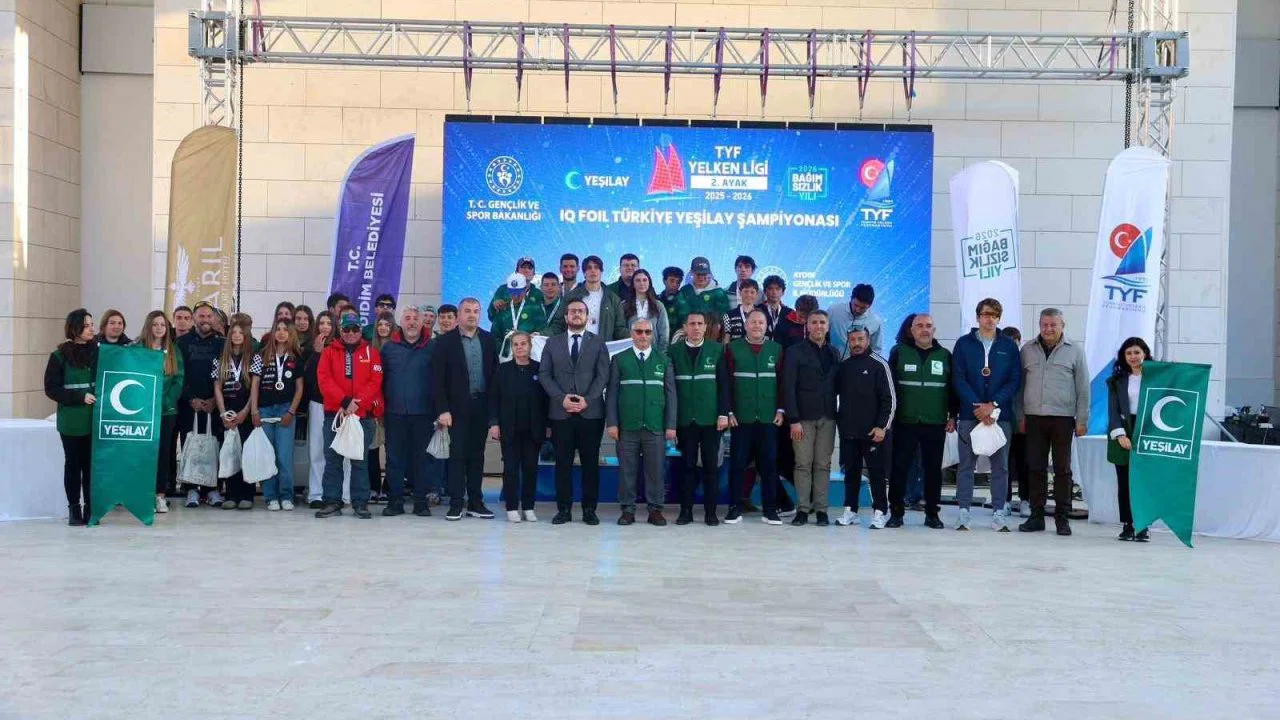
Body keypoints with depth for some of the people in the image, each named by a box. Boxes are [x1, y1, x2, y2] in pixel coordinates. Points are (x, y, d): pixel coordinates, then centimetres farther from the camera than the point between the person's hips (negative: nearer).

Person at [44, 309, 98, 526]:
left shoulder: (99, 352, 4)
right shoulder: (60, 356, -2)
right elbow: (51, 389, -4)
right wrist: (80, 397, -14)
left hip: (95, 420, 2)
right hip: (71, 421, -2)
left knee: (92, 463, 3)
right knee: (73, 463, 5)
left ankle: (90, 508, 11)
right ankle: (74, 508, 12)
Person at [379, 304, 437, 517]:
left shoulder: (432, 348, 3)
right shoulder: (388, 347, 7)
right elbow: (380, 378, 8)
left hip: (423, 413, -1)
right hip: (395, 413, 1)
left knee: (421, 458, 4)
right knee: (394, 458, 4)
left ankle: (421, 501, 12)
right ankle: (395, 501, 12)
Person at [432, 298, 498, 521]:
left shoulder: (488, 340, 8)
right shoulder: (447, 341, -2)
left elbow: (495, 373, 8)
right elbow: (438, 378, -5)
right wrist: (442, 409, -11)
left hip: (482, 407, 3)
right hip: (458, 407, -3)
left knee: (477, 454, 9)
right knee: (457, 454, -2)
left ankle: (475, 502, 15)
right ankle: (456, 503, 3)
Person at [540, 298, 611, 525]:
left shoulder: (598, 343, 9)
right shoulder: (552, 343, 12)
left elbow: (603, 375, 0)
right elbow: (544, 375, 5)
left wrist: (587, 400, -11)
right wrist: (561, 398, -9)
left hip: (591, 411, -1)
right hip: (560, 412, 1)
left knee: (590, 462, 1)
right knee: (563, 462, 2)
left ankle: (590, 509, 7)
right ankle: (564, 509, 7)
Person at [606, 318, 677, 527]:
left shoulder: (664, 360, 9)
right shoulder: (620, 360, 7)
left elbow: (670, 393, 7)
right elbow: (612, 393, 4)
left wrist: (671, 425, 1)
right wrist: (611, 423, -4)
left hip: (655, 426, 1)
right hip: (627, 426, 0)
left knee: (656, 469, 2)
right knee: (627, 469, 3)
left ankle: (655, 509, 11)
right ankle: (627, 509, 11)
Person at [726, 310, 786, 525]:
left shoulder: (776, 349, 7)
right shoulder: (733, 349, 2)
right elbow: (726, 382, 0)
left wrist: (780, 410, -1)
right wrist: (728, 412, -6)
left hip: (769, 417, 1)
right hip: (741, 417, -1)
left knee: (769, 462, 4)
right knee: (737, 462, 2)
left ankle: (770, 509, 11)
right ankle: (736, 507, 10)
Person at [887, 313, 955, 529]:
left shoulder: (945, 356, 9)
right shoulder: (899, 352, 4)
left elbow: (953, 388, 11)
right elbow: (889, 384, 3)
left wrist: (952, 416, 5)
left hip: (935, 423, 1)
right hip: (904, 422, -1)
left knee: (933, 469, 6)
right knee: (899, 468, 0)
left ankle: (932, 513, 15)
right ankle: (896, 512, 9)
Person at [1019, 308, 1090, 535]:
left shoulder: (1075, 350, 4)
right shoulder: (1028, 350, 9)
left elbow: (1083, 388, 4)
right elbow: (1020, 384, 11)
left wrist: (1082, 420, -1)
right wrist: (1020, 415, 6)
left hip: (1062, 417, -2)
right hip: (1034, 417, 2)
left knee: (1062, 469, 3)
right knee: (1036, 468, 5)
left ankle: (1062, 517, 9)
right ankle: (1036, 516, 12)